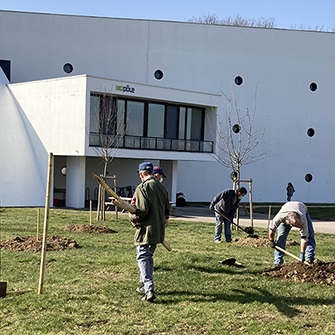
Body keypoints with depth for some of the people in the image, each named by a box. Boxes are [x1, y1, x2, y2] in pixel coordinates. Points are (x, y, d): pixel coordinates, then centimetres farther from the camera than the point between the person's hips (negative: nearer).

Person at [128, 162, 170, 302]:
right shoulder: (161, 187, 11)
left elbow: (142, 210, -21)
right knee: (148, 256, 21)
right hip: (158, 229, 8)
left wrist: (133, 218, -3)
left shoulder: (142, 187, -13)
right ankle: (145, 285, 32)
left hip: (145, 229, -8)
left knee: (143, 258, -6)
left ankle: (149, 289, -16)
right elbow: (167, 208, 18)